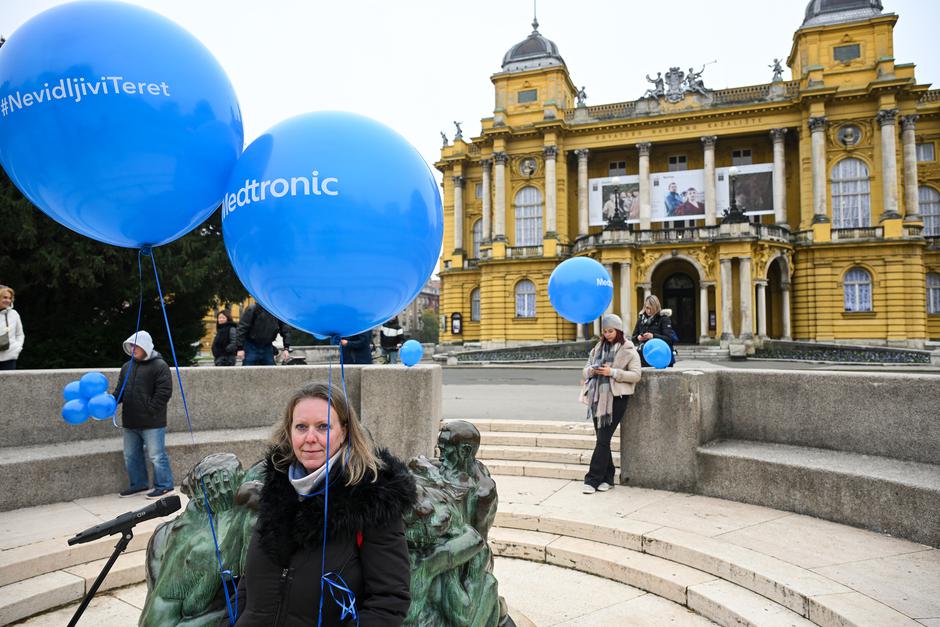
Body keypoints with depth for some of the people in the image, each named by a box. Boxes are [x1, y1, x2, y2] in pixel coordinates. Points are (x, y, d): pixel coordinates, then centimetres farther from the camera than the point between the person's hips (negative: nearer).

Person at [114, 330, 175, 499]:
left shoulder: (159, 366, -10)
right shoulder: (127, 366, 13)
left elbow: (164, 392, -15)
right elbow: (120, 390, 17)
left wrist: (149, 410, -19)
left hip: (152, 422, -8)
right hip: (130, 422, 8)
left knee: (156, 455, -1)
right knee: (131, 455, 17)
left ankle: (164, 485, 12)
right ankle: (138, 484, 32)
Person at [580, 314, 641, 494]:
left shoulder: (628, 350, -3)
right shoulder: (598, 347, 14)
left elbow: (635, 375, -9)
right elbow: (586, 368, 18)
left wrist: (613, 372, -19)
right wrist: (591, 371, -6)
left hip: (616, 398, -6)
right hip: (598, 397, 6)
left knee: (603, 439, -8)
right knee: (601, 439, 10)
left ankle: (593, 479, -3)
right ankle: (607, 478, 21)